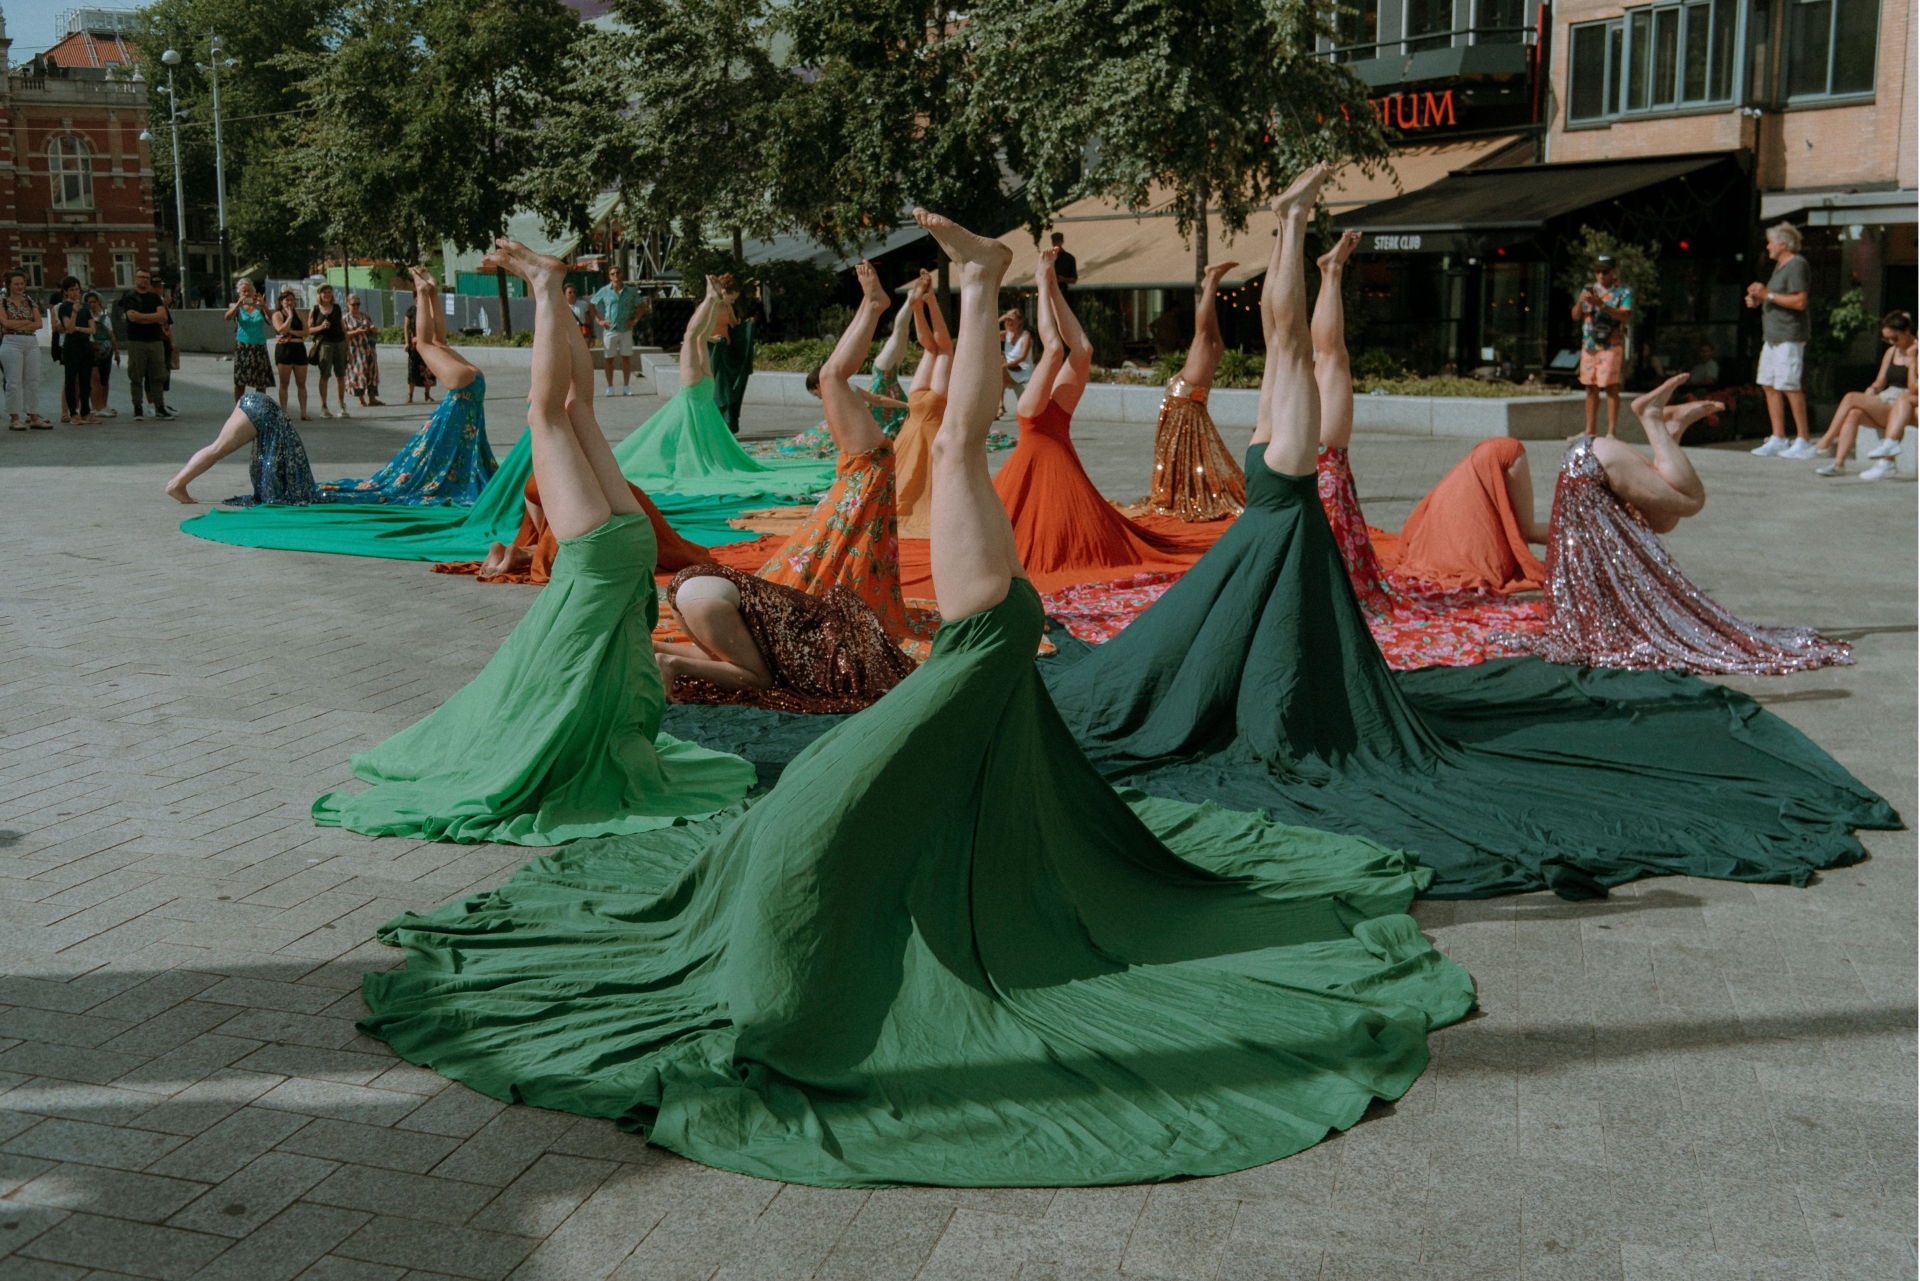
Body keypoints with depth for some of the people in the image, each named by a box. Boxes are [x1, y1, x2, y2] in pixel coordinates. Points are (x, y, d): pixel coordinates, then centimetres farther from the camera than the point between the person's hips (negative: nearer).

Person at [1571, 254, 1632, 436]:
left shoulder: (1623, 292, 1)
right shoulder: (1589, 290, 15)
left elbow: (1625, 316, -15)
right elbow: (1575, 316, 9)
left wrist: (1602, 305, -26)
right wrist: (1580, 301, -12)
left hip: (1611, 346, -5)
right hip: (1589, 346, 5)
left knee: (1611, 387, -8)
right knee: (1591, 388, 7)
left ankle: (1611, 431, -8)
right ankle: (1590, 431, 11)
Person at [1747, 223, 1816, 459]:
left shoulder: (1797, 265, -11)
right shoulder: (1780, 265, 20)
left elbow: (1800, 302, -20)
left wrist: (1768, 295, -20)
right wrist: (1759, 300, 12)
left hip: (1790, 335, -10)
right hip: (1773, 334, 10)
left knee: (1789, 386, -11)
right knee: (1768, 384, 8)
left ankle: (1803, 441, -8)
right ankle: (1778, 439, 11)